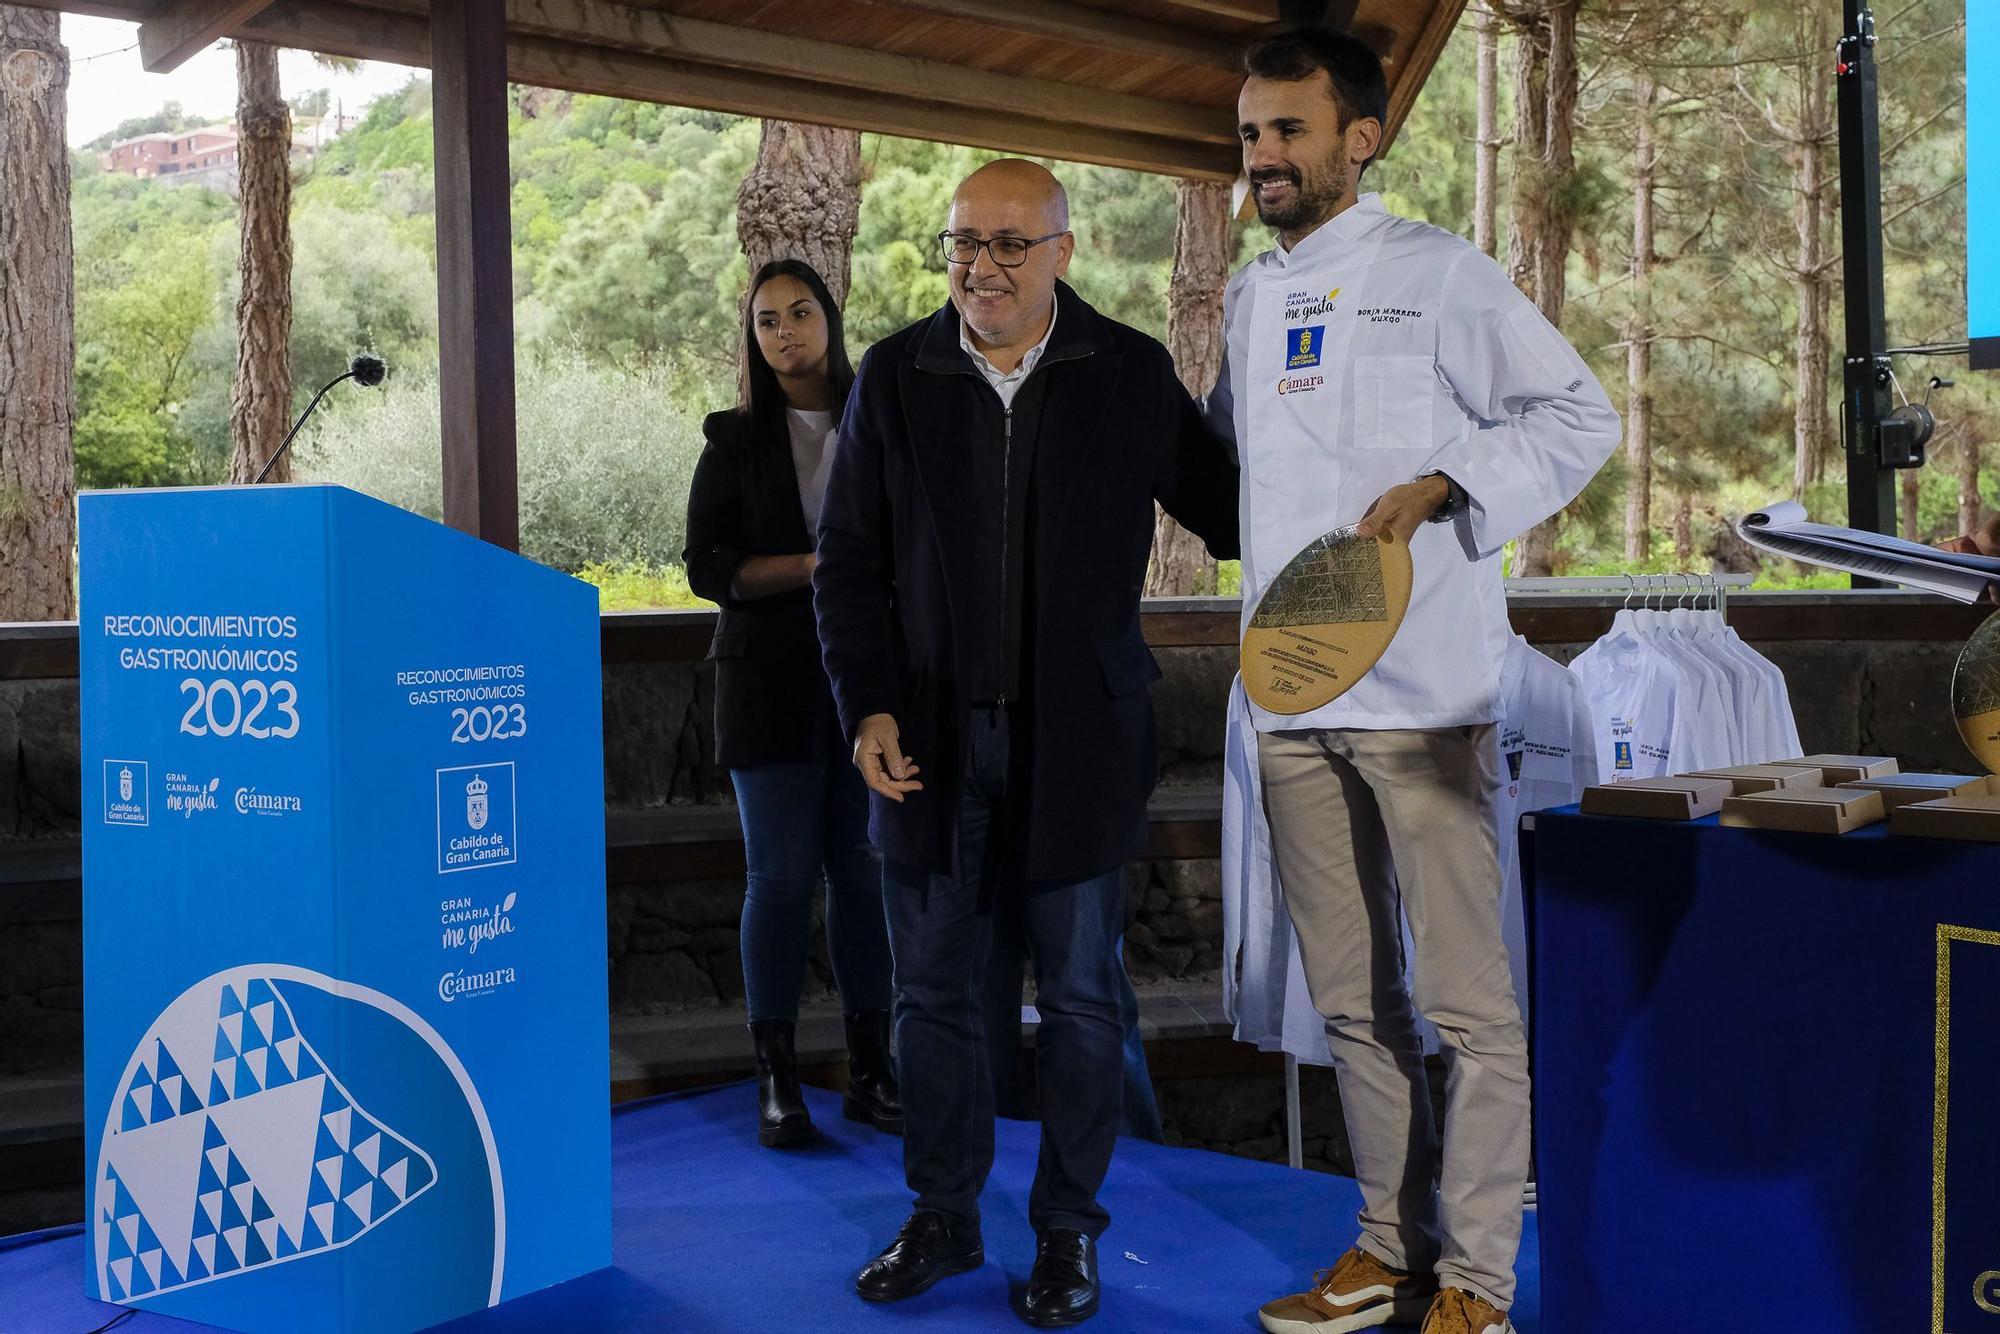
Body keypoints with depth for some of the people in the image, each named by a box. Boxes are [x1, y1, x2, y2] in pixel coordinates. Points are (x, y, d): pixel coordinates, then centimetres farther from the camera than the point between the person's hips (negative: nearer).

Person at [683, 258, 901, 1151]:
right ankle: (777, 1081, 5)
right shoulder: (736, 441, 6)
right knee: (781, 877, -2)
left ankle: (870, 1071, 12)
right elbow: (708, 567, -2)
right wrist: (817, 565, -14)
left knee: (866, 873, 3)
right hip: (772, 684, -1)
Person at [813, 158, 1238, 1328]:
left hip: (1077, 739, -1)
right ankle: (944, 1221, 27)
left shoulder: (1132, 374, 0)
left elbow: (1223, 508, 5)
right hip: (933, 737, 2)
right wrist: (869, 708, -5)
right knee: (935, 990, 11)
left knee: (1080, 998, 7)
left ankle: (1070, 1232, 23)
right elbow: (849, 565, 4)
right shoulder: (893, 377, 3)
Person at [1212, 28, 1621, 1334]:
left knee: (1466, 1000, -2)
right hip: (1291, 695, 7)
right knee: (1352, 997, 12)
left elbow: (1581, 417, -4)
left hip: (1423, 688, -6)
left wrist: (1441, 485, -15)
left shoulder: (1443, 274, -2)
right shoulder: (1252, 297, 17)